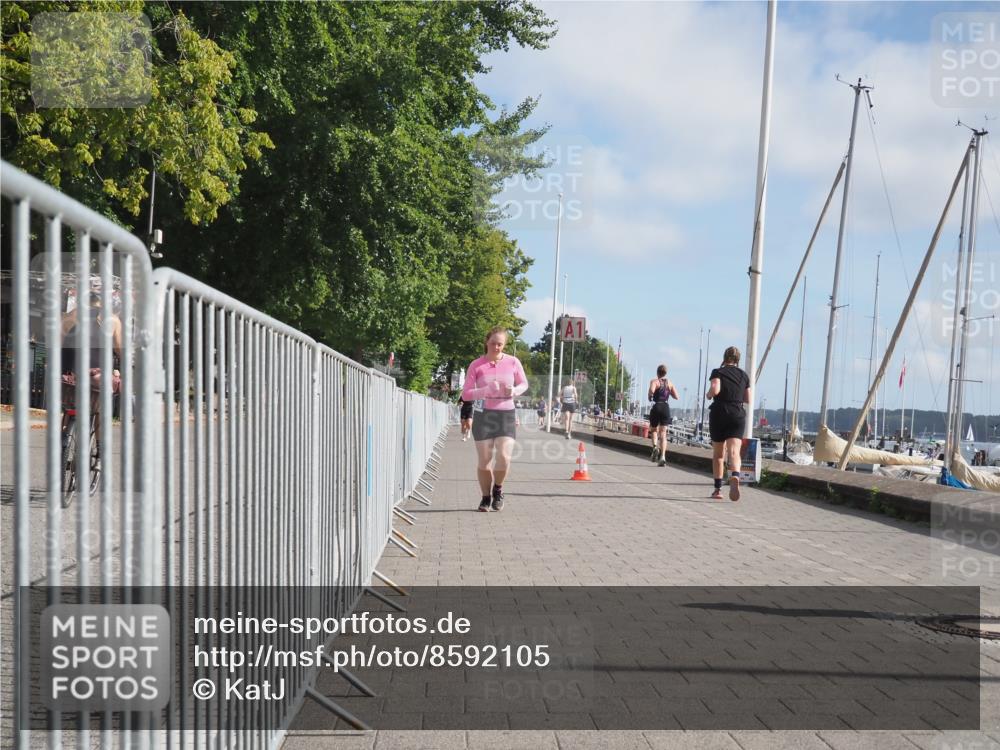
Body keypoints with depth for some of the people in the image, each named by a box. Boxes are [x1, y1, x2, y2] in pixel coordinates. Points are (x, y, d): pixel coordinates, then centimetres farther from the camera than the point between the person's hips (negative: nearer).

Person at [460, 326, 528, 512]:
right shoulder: (476, 365, -2)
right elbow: (465, 394, -4)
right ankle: (486, 497, 23)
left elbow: (524, 384, 15)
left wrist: (515, 391, -8)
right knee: (484, 460, 2)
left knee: (504, 457, -15)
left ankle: (498, 489, 15)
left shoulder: (513, 362, 1)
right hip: (483, 415, 0)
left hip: (506, 415, 0)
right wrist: (486, 390, -20)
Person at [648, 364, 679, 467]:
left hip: (656, 407, -3)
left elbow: (652, 390, -26)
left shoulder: (654, 381, -4)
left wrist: (650, 397, -5)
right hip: (666, 408, 3)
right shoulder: (669, 382, 8)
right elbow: (676, 396, 8)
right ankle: (663, 457, -10)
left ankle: (655, 446, -10)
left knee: (654, 430, 18)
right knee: (663, 433, 2)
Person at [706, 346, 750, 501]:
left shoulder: (717, 372, -1)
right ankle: (735, 477, -40)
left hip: (719, 413, -1)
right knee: (734, 451, -12)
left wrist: (708, 395, 2)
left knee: (718, 453, 12)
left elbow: (715, 390, -19)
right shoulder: (744, 375, 10)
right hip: (738, 414, 1)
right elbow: (748, 399, 12)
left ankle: (718, 489, 15)